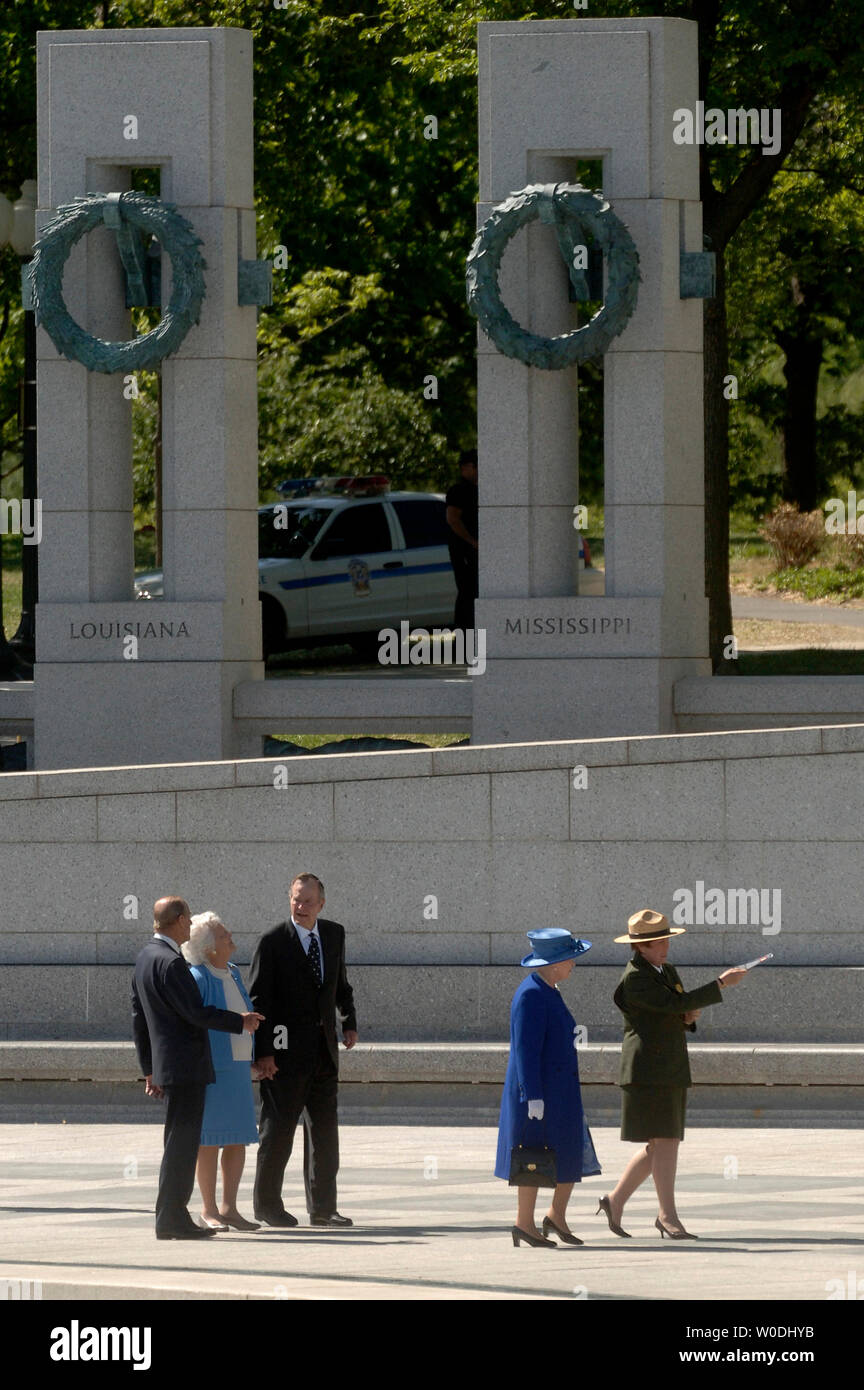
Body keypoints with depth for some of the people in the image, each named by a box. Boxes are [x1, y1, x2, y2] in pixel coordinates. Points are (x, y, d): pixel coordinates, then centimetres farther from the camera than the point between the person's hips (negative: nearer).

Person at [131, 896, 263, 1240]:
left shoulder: (145, 958, 13)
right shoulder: (170, 963, -17)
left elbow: (139, 1019, 18)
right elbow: (196, 1013, -19)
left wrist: (149, 1068, 22)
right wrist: (240, 1022, -6)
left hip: (166, 1064, 10)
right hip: (186, 1065, -10)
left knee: (180, 1144, 14)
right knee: (181, 1143, -7)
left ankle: (174, 1216, 17)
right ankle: (170, 1220, -7)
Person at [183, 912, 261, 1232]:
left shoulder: (233, 974, 14)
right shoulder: (198, 978, -11)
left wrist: (252, 1062, 19)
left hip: (238, 1069, 8)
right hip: (211, 1070, -8)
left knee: (238, 1139, 7)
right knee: (209, 1140, -3)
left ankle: (229, 1208, 13)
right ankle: (209, 1210, 3)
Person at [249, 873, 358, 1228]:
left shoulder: (334, 935, 9)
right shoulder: (273, 941, -8)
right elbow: (258, 999, -10)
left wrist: (349, 1022, 13)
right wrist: (263, 1052, -16)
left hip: (324, 1050, 6)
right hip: (286, 1050, -6)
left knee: (325, 1130, 7)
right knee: (278, 1128, 0)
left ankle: (322, 1207, 14)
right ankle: (267, 1204, 10)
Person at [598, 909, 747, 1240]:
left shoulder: (668, 972, 17)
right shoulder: (634, 979, -13)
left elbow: (681, 1014, 27)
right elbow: (673, 1004, -24)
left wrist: (690, 1016, 1)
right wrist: (720, 985, -23)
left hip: (673, 1072, 9)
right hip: (648, 1071, -9)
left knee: (658, 1146, 9)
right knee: (665, 1141, -12)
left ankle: (615, 1202, 20)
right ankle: (668, 1217, -10)